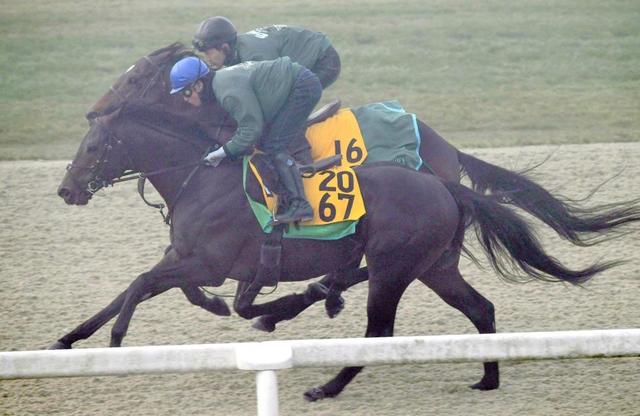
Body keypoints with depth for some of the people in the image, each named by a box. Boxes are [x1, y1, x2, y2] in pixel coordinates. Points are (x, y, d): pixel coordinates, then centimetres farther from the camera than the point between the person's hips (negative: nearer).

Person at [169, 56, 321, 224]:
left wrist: (224, 151, -15)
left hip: (303, 87, -10)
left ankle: (300, 205, -17)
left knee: (273, 147, -13)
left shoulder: (230, 91, -25)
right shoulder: (220, 80, 6)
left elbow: (252, 128, -23)